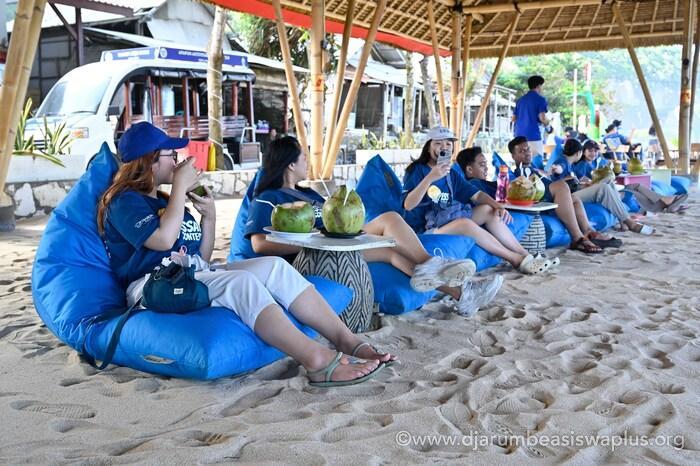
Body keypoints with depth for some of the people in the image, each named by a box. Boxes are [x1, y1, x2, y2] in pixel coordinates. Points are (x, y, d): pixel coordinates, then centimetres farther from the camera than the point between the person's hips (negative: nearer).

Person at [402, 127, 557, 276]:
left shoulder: (452, 174, 14)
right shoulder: (417, 170, -7)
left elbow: (477, 195, 6)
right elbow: (408, 205, -22)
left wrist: (498, 206, -13)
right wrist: (430, 178, -32)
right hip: (424, 230, -7)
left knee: (488, 210, -4)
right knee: (465, 223, -31)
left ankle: (525, 255, -8)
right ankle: (518, 260, -21)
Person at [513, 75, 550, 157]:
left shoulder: (520, 100, 16)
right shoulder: (540, 99, -3)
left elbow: (514, 118, 17)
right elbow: (542, 118, -12)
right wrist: (547, 122, 8)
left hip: (519, 135, 6)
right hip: (533, 135, -6)